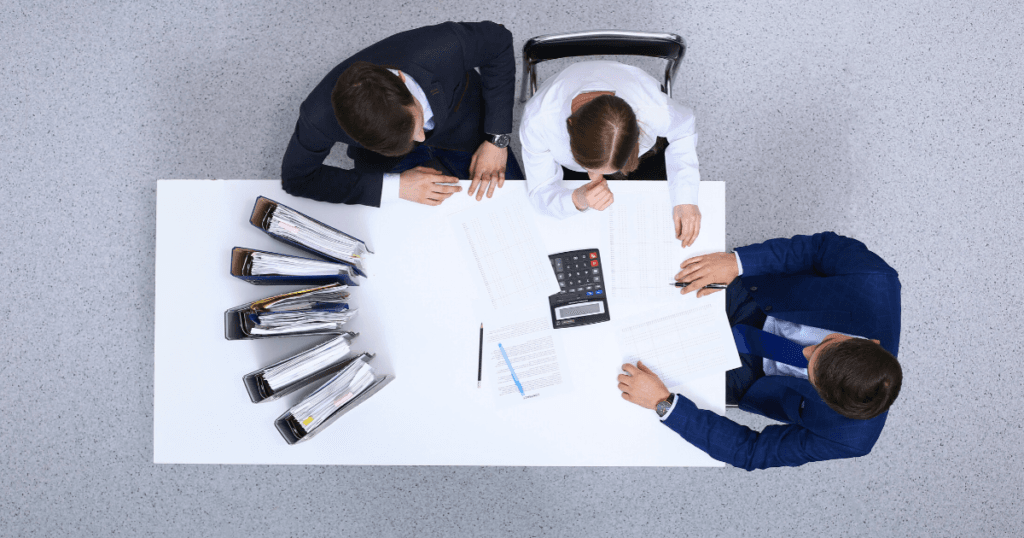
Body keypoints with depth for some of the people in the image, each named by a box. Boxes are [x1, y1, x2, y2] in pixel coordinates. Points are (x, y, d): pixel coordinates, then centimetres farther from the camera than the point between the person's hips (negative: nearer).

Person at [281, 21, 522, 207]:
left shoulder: (443, 49, -42)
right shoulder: (319, 115, -41)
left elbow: (499, 42, -21)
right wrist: (395, 186, -33)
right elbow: (297, 178, -24)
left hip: (461, 125, 0)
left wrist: (496, 139, -25)